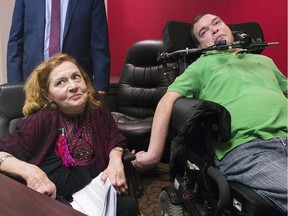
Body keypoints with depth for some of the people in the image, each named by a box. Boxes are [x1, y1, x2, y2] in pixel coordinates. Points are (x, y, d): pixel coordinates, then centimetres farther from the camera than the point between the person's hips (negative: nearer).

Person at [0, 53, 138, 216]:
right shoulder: (42, 120, -15)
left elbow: (114, 136, 13)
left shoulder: (94, 103, 0)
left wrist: (116, 161, -7)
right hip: (57, 195, -4)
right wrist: (29, 171, -31)